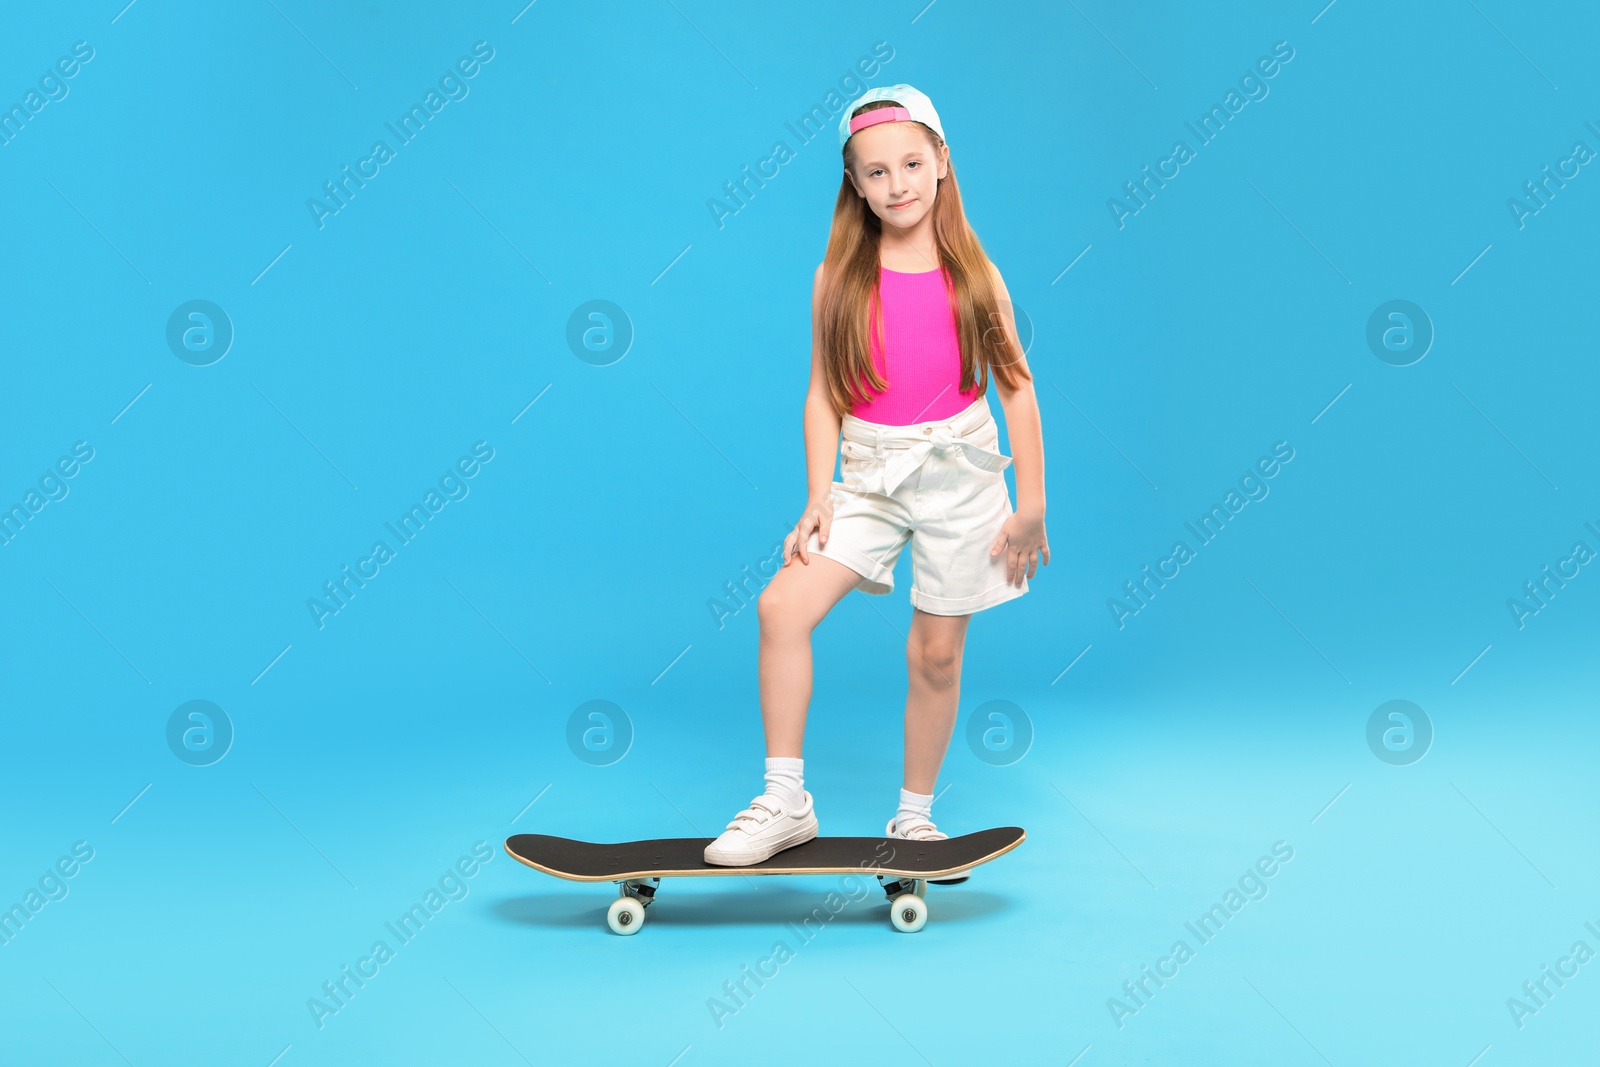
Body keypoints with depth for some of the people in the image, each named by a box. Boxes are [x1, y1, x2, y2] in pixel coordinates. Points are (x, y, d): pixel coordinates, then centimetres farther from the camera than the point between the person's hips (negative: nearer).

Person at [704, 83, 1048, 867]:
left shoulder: (974, 274, -1)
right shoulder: (839, 278, 0)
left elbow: (1017, 389, 1)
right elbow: (824, 395, 1)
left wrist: (1032, 506, -1)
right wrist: (818, 500, -6)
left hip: (961, 475, 0)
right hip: (870, 477, 1)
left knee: (935, 655, 6)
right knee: (782, 606, -18)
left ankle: (914, 816, 25)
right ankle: (785, 803, -6)